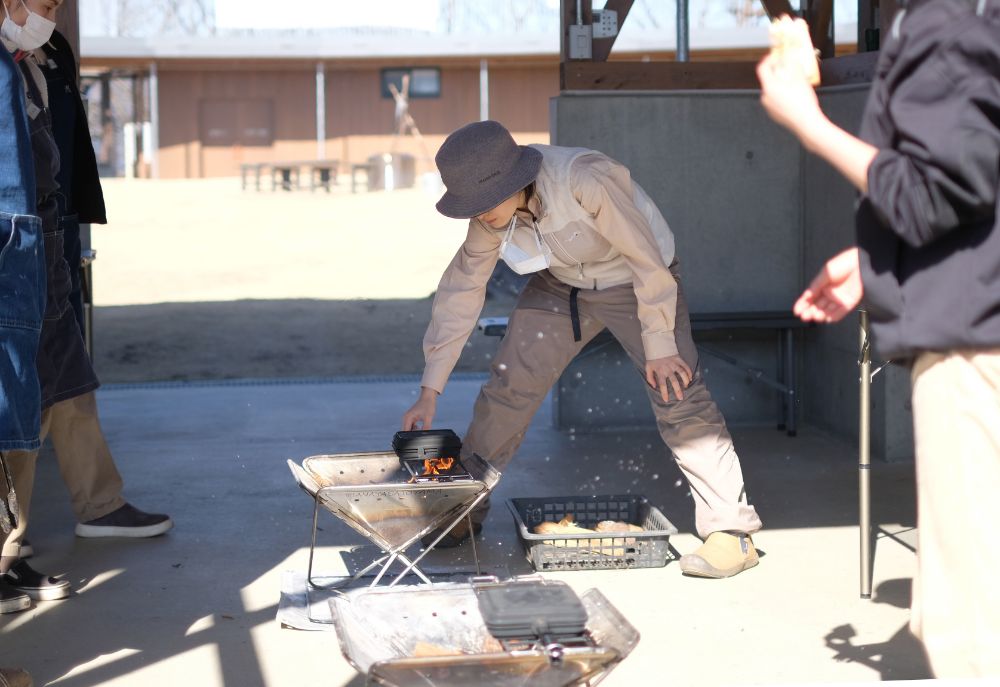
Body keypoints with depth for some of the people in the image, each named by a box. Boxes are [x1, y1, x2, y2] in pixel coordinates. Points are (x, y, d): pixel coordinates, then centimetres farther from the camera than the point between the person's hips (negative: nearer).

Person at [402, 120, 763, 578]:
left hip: (635, 281, -5)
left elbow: (647, 258, -28)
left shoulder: (585, 180, -37)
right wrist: (430, 391, -10)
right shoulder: (491, 217, -18)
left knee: (678, 398, -16)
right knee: (507, 387, -2)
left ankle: (731, 532, -10)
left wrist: (659, 346, -21)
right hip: (562, 287, 5)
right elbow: (461, 292, -10)